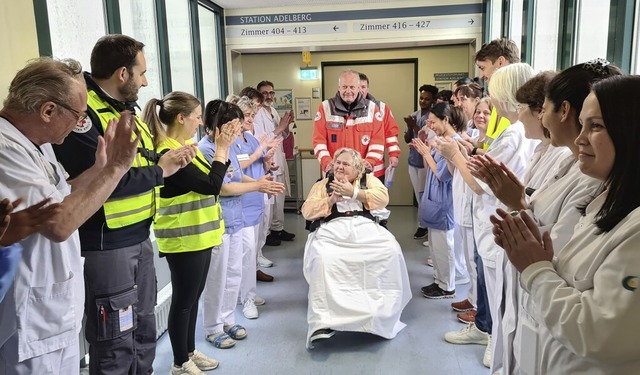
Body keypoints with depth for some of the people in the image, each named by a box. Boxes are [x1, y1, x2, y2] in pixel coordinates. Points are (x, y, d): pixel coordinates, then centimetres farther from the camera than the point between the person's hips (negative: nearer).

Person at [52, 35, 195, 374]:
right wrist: (159, 171, -16)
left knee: (144, 329, 22)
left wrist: (170, 159, -5)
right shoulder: (81, 113, -19)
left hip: (140, 238, 9)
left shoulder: (126, 110, 13)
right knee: (115, 341, 5)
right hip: (106, 246, -9)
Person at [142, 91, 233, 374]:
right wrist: (221, 150, -12)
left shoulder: (187, 147, 7)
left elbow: (211, 182, 12)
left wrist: (224, 149, 4)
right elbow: (211, 186, -22)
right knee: (184, 300, 5)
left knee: (193, 297, 19)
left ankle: (190, 352, 34)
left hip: (199, 235, 9)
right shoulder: (168, 154, -22)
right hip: (183, 239, -9)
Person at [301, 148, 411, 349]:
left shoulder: (368, 179, 24)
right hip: (332, 230, -1)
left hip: (365, 227, 1)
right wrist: (331, 200, -4)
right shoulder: (323, 184, 24)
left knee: (391, 251, -29)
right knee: (322, 257, -34)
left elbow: (383, 198, 5)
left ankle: (383, 312, -14)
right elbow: (307, 210, 10)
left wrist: (353, 192, -4)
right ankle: (323, 321, -31)